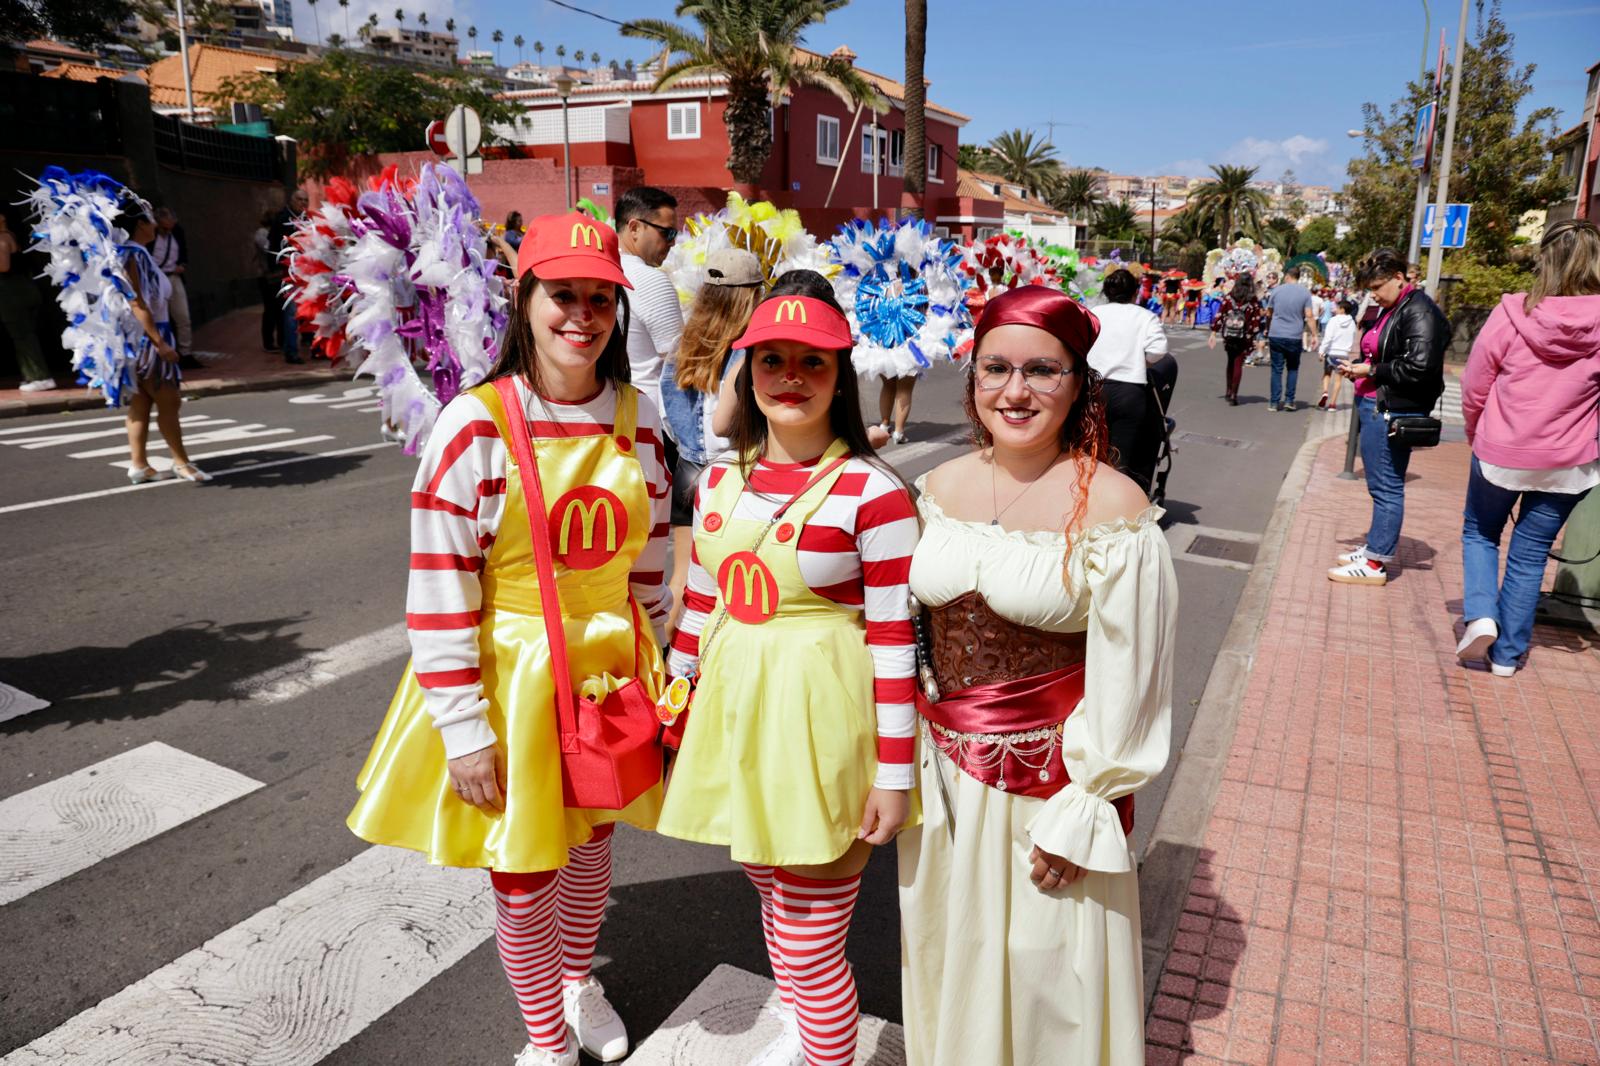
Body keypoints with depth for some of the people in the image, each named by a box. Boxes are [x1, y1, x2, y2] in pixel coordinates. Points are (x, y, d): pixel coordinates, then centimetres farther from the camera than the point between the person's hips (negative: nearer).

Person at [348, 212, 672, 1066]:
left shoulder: (638, 417, -4)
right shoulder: (475, 425, -17)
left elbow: (651, 559, 6)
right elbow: (439, 591, -15)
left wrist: (660, 674, 10)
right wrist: (464, 730, -14)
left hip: (610, 663, 4)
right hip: (512, 673, -4)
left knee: (592, 836, 23)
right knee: (524, 864, 12)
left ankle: (578, 980, 53)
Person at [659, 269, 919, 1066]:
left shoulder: (871, 492, -15)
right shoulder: (719, 481, 2)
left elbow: (893, 638, -13)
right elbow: (700, 605, 11)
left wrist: (893, 777, -12)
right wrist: (672, 709, 15)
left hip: (821, 724, -6)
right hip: (733, 711, 6)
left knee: (809, 949, 4)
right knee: (773, 896, 25)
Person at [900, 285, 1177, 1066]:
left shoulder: (1110, 506, -16)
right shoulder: (942, 486, -1)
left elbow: (1125, 679, -13)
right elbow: (913, 628, 7)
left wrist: (1082, 809, -11)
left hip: (1048, 781, -4)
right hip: (944, 773, 5)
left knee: (1043, 972, 14)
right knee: (948, 961, 22)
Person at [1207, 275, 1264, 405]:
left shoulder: (1228, 298, -2)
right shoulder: (1253, 302, -5)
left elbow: (1219, 315, -4)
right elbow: (1256, 321, -5)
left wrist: (1214, 333, 1)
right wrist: (1255, 338, 2)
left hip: (1228, 335, 2)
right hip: (1244, 337, -2)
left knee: (1231, 362, 19)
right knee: (1238, 364, 4)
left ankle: (1228, 391, 25)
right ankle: (1233, 395, 0)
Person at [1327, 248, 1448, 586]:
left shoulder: (1420, 312, -13)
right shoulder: (1391, 310, 16)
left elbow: (1419, 368, -21)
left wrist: (1371, 370, -13)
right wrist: (1358, 368, 8)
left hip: (1393, 412, -10)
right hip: (1376, 407, 10)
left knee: (1387, 487, -4)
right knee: (1381, 486, 16)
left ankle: (1376, 563, 1)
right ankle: (1376, 548, 27)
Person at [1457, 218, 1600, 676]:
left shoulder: (1513, 313, -14)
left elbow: (1473, 387, -5)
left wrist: (1476, 434, 12)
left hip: (1500, 453, -2)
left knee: (1479, 533, 22)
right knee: (1530, 554, 13)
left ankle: (1480, 616, 3)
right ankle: (1507, 654, 21)